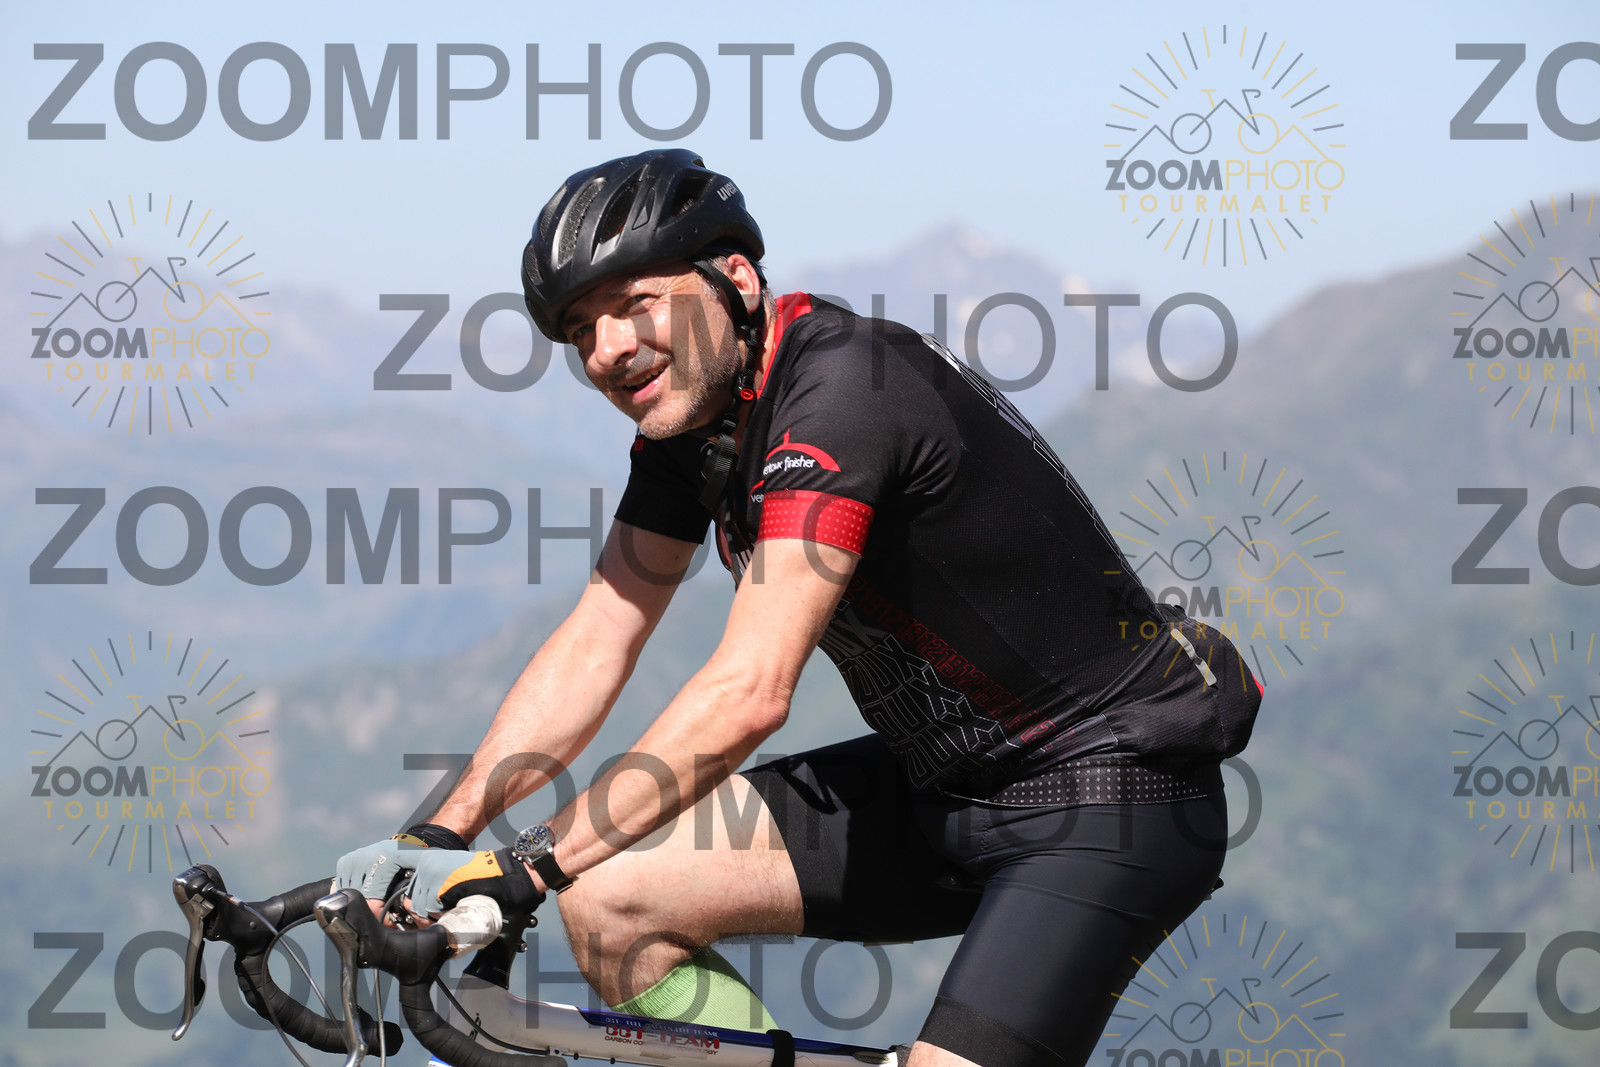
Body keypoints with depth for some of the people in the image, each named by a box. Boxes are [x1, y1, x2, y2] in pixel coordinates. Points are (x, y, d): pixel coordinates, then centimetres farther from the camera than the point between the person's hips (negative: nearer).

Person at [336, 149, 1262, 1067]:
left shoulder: (844, 388, -25)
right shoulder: (689, 408, 2)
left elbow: (750, 691, -32)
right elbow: (595, 645, 5)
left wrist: (522, 868, -34)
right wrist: (439, 839, -6)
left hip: (1109, 790, -9)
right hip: (946, 788, 9)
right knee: (611, 900, -4)